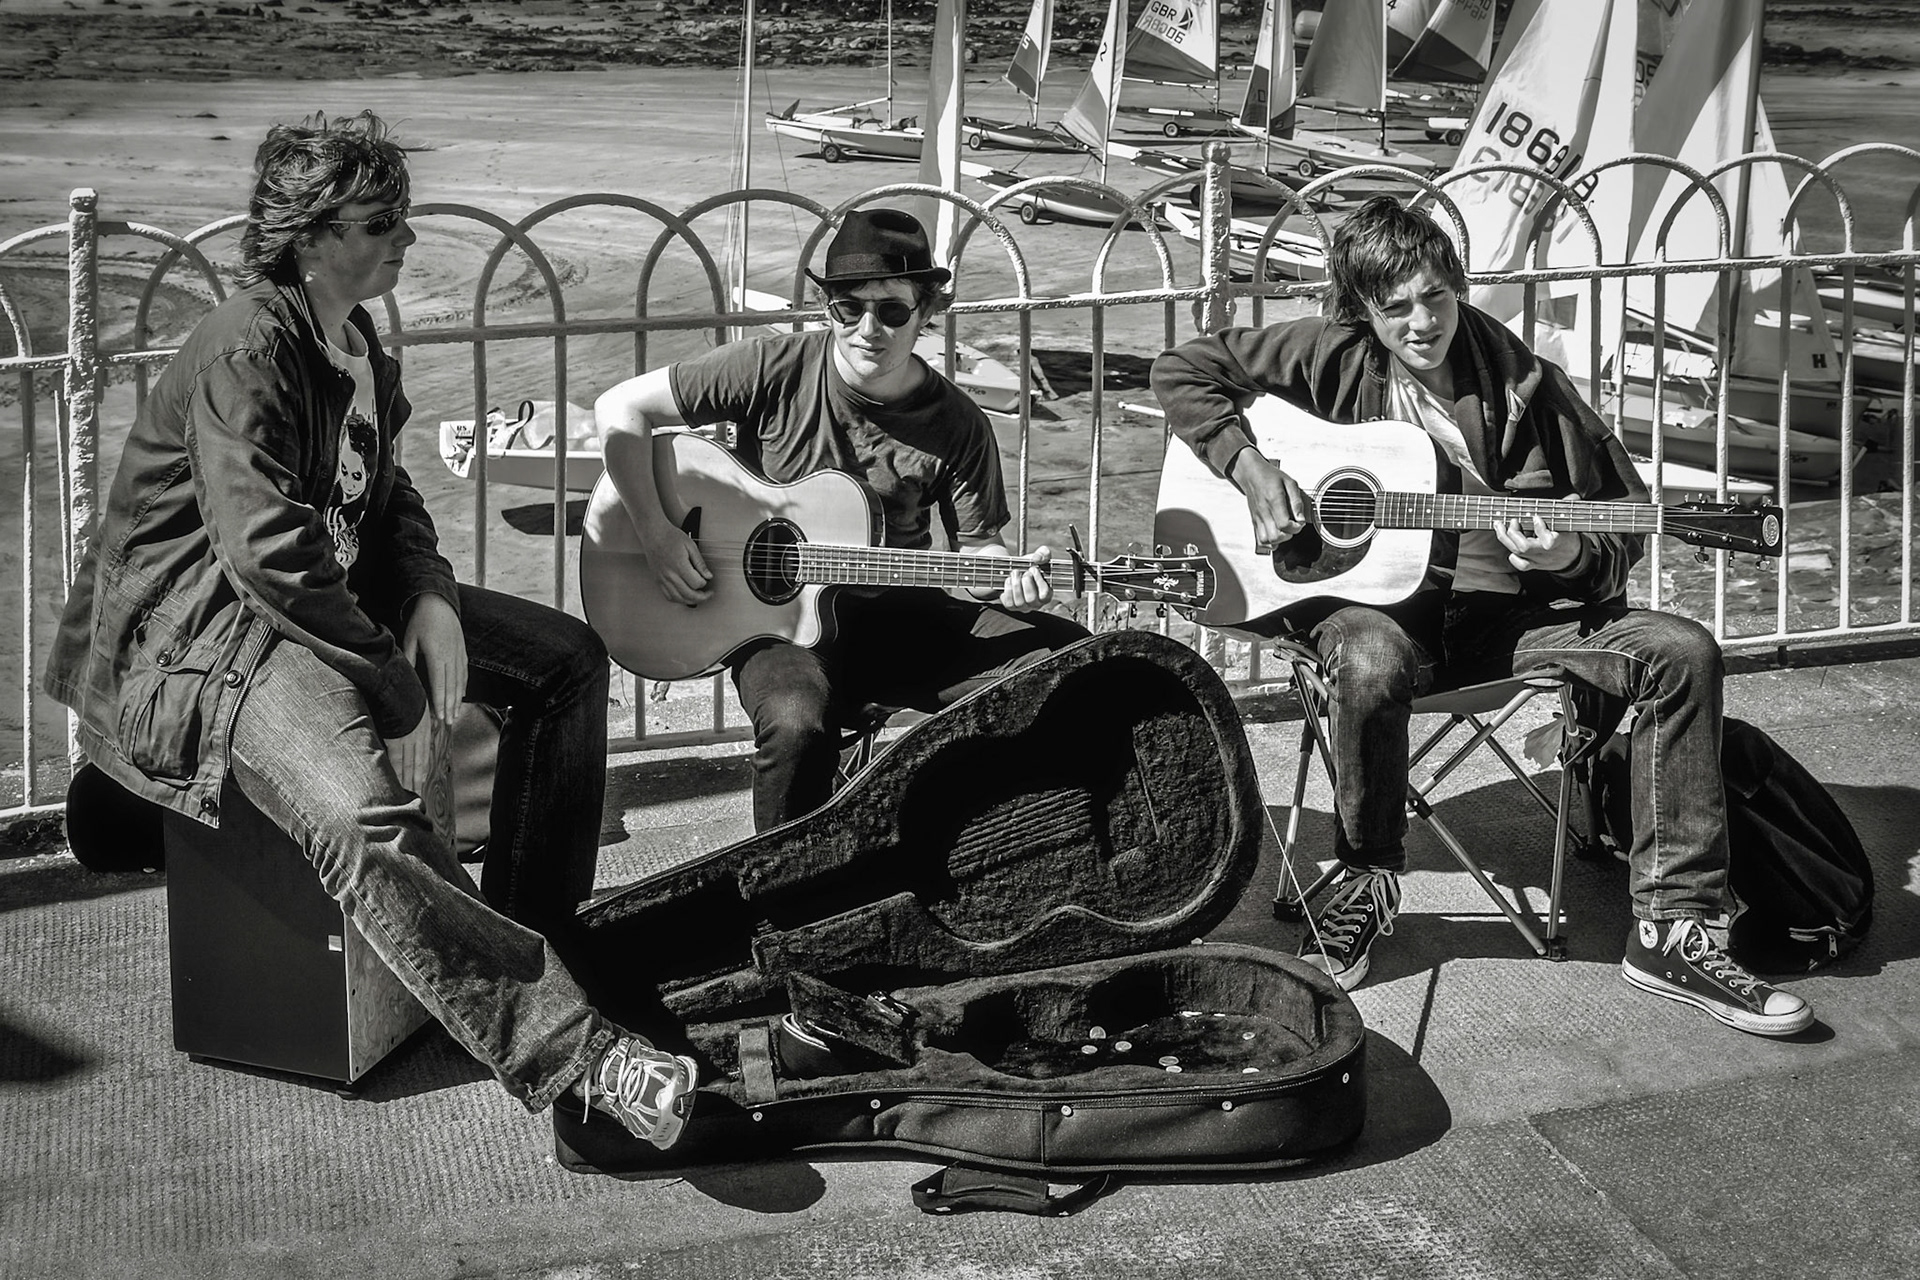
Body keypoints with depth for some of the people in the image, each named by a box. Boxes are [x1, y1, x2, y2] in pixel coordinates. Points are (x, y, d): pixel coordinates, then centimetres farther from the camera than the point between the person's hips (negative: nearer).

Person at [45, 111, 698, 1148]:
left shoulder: (354, 342, 10)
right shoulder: (247, 353, -20)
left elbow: (383, 495, 20)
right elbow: (268, 553, -28)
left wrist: (431, 597, -1)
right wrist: (395, 683, -23)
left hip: (337, 598, 11)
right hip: (198, 636, -10)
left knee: (569, 658, 7)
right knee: (367, 820, -36)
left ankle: (531, 936, 11)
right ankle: (573, 1055, -37)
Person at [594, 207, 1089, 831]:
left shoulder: (955, 424, -2)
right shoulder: (775, 371, -9)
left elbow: (977, 545, 4)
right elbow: (621, 408, -8)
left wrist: (1009, 577, -20)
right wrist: (658, 536, -15)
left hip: (903, 616, 3)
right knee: (796, 722, -37)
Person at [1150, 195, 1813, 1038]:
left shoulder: (1520, 381, 3)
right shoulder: (1332, 357, 1)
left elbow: (1626, 517, 8)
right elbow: (1182, 371, 4)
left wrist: (1571, 555, -15)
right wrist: (1248, 466, -10)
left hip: (1502, 604, 3)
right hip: (1368, 596, -2)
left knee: (1681, 652, -19)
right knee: (1372, 665, -41)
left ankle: (1671, 931, -17)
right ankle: (1363, 891, -13)